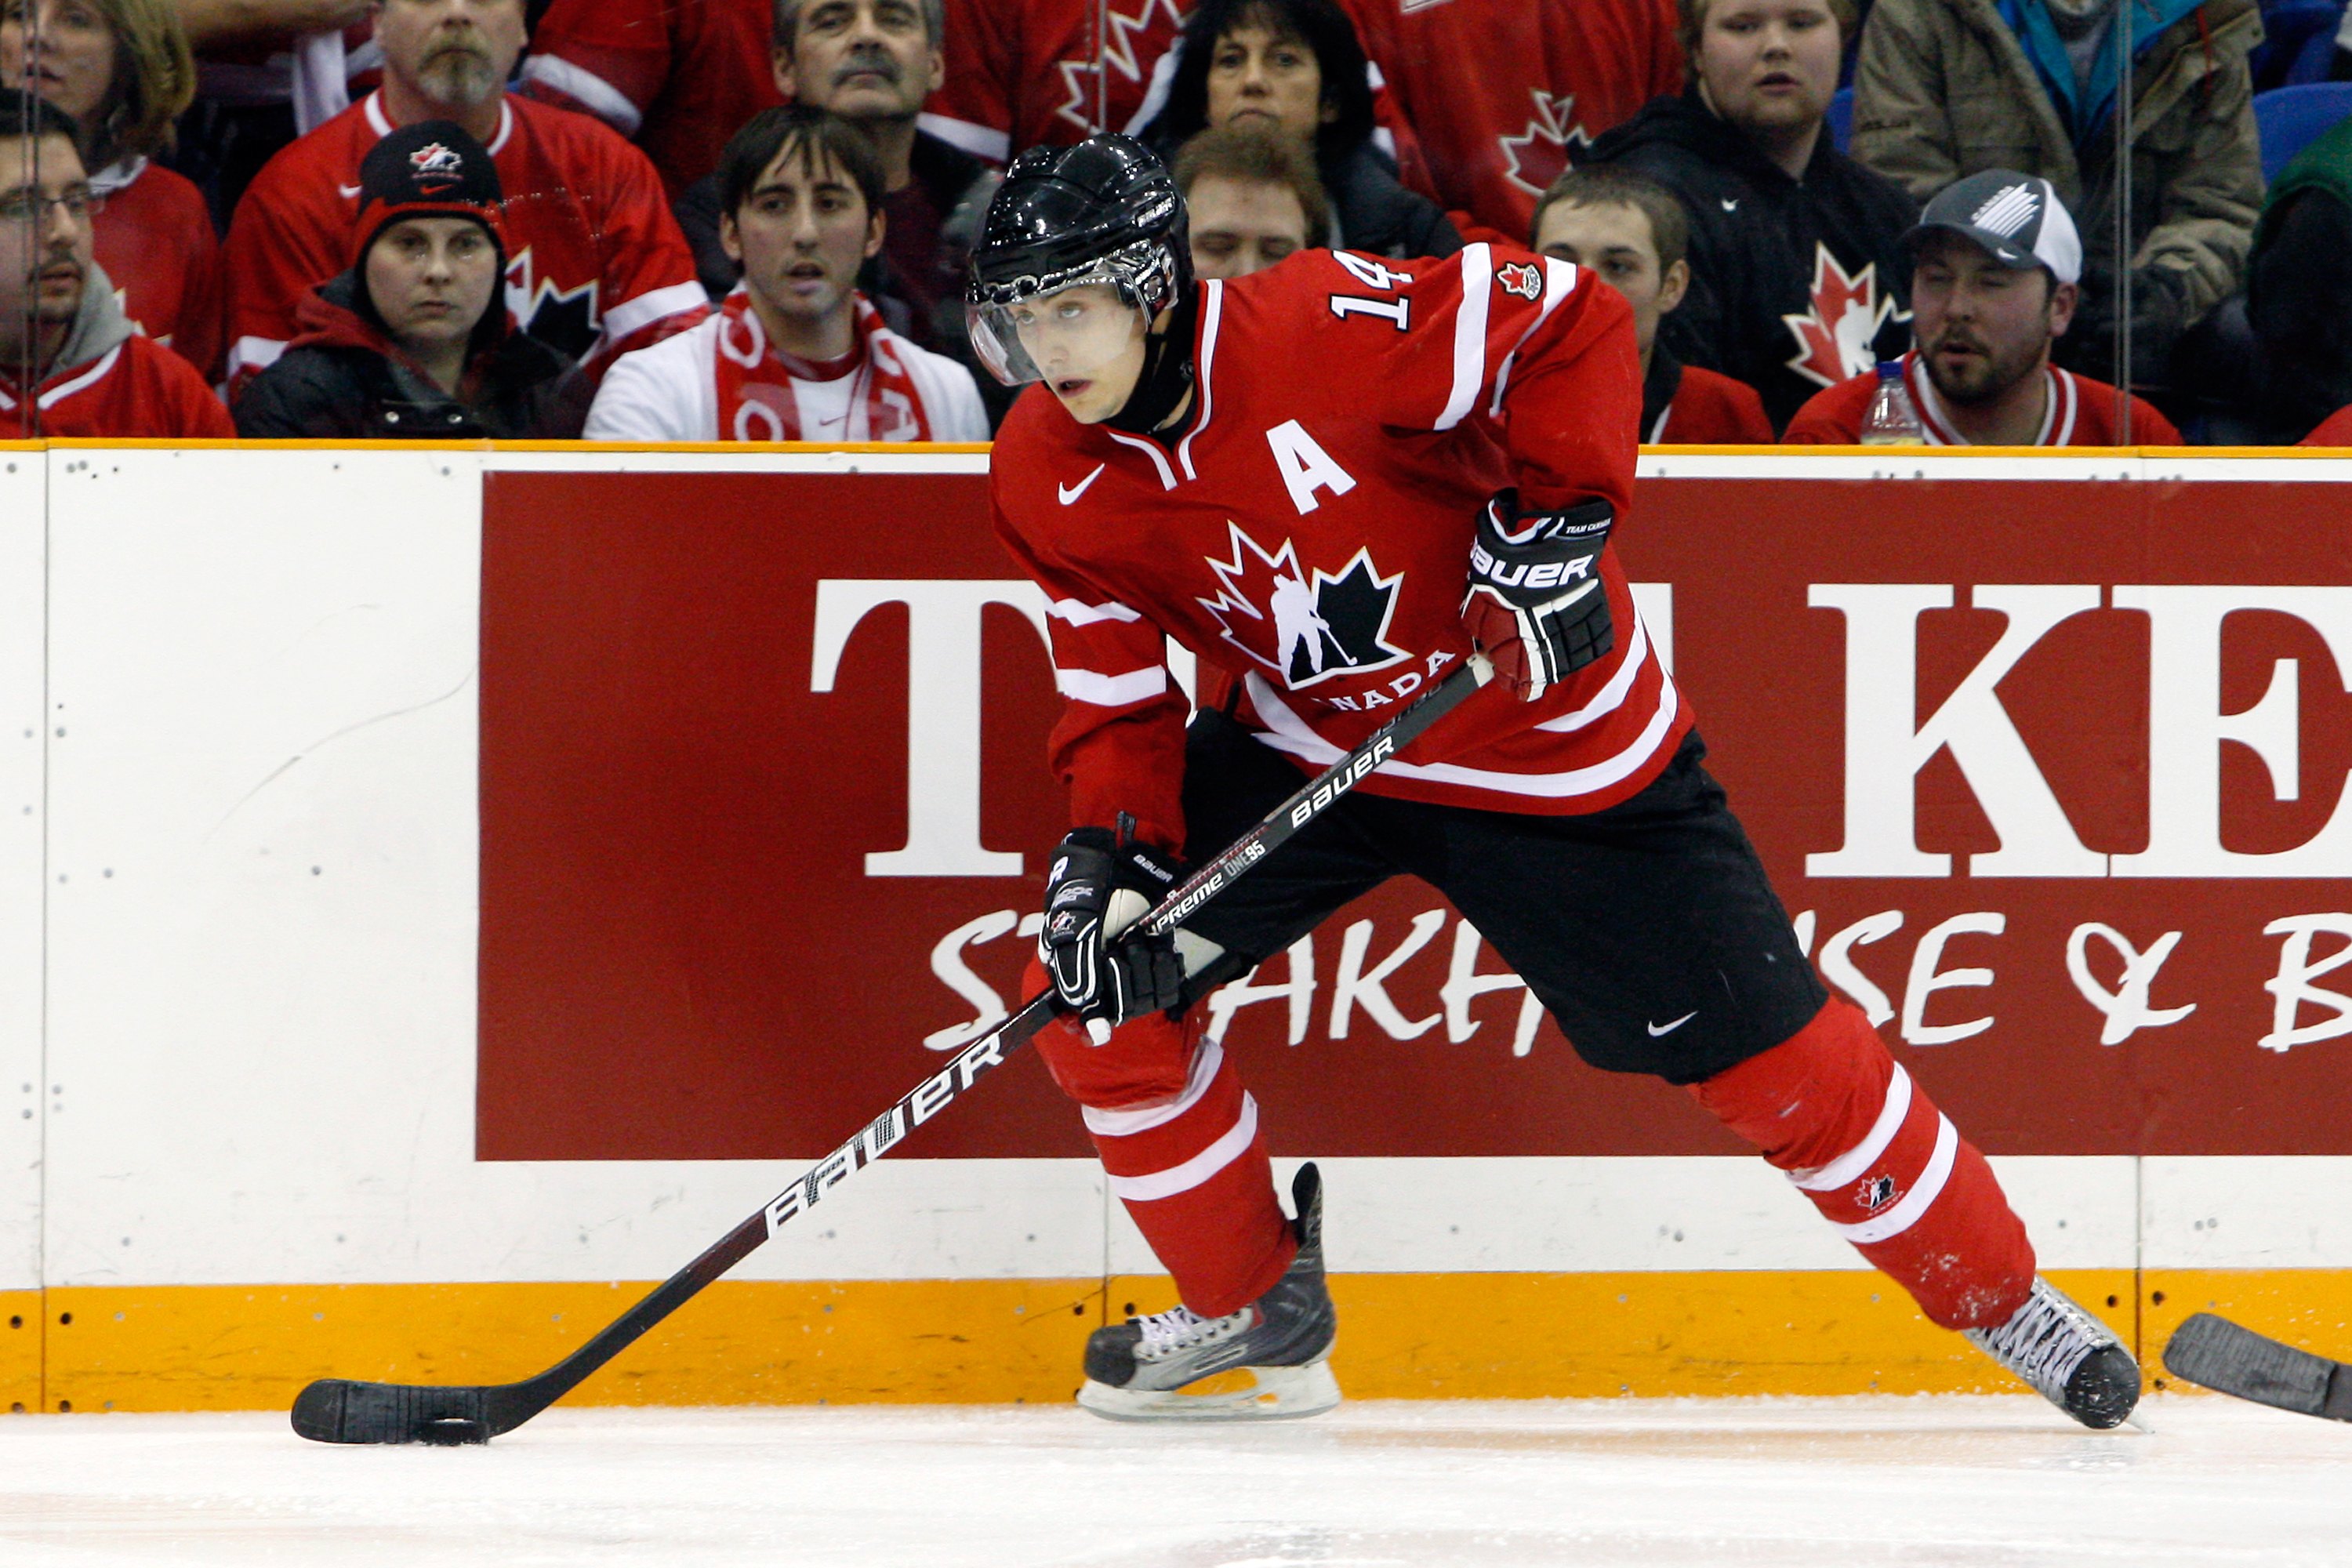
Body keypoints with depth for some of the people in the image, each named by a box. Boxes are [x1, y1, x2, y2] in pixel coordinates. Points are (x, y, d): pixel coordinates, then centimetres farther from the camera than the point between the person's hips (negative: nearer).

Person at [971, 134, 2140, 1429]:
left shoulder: (1323, 327, -28)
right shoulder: (1045, 479, -11)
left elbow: (1567, 320, -20)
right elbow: (1114, 697, -5)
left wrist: (1554, 516, -27)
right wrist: (1109, 855, -21)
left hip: (1549, 732, -5)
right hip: (1302, 740, 5)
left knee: (1762, 1049, -3)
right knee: (1096, 982, -9)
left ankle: (2006, 1304, 15)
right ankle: (1254, 1308, 11)